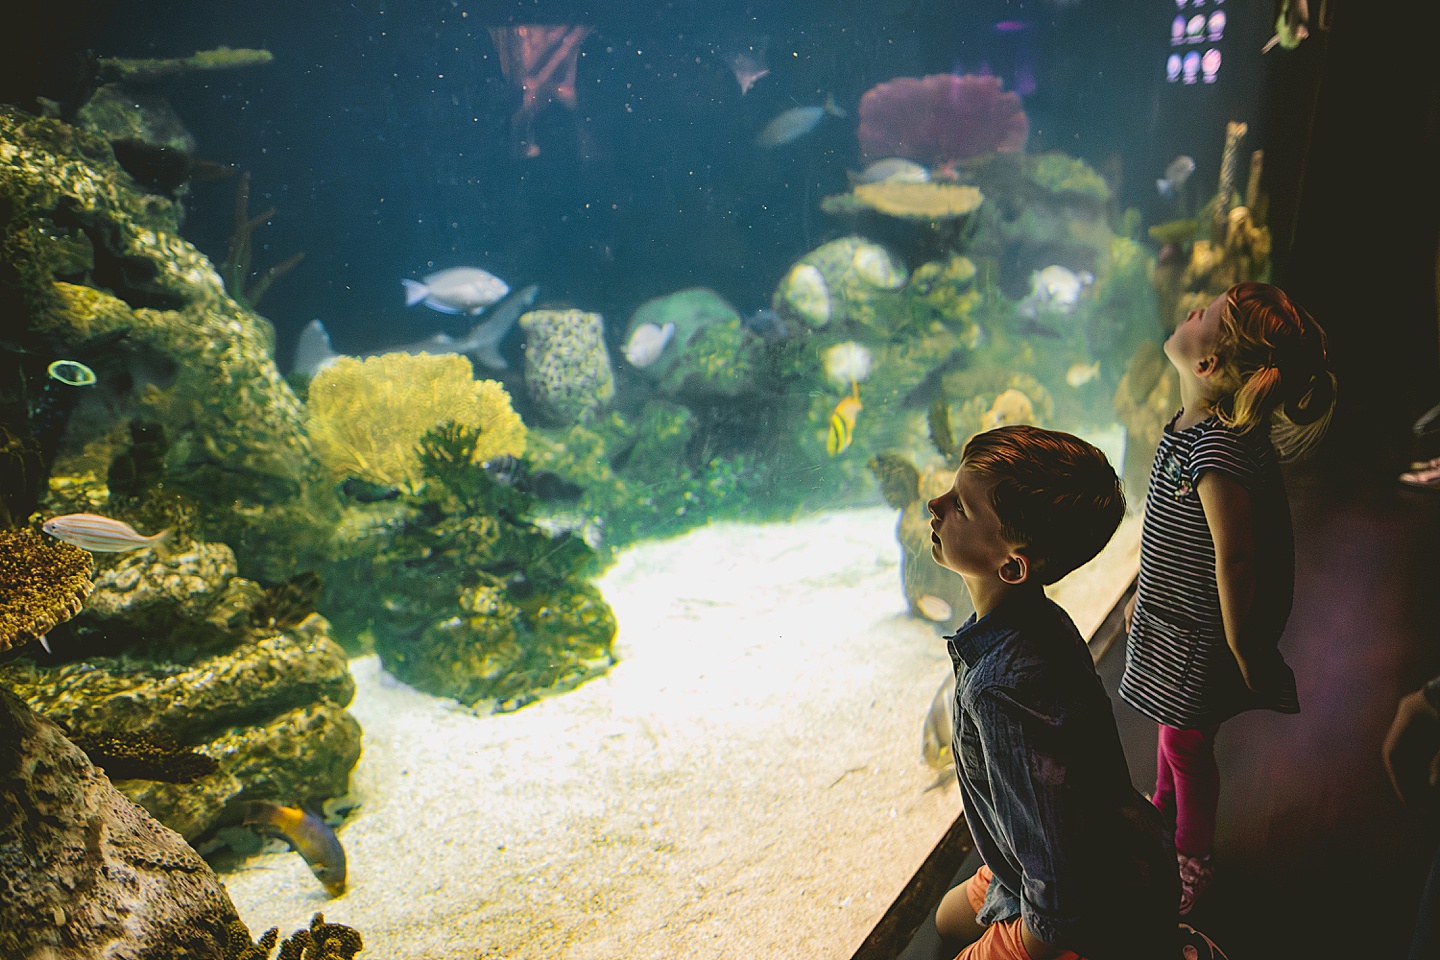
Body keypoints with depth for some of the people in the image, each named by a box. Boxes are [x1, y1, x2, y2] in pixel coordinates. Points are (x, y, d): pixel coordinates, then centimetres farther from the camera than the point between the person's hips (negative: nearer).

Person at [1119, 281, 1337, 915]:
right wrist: (1143, 595, 18)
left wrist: (1243, 659, -18)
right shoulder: (1191, 424, -4)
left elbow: (1234, 556, -27)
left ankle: (1192, 863, 38)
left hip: (1198, 637, -8)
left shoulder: (1218, 445, -33)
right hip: (1169, 618, 8)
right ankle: (1163, 818, 53)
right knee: (1173, 731, 28)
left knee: (1188, 744, 13)